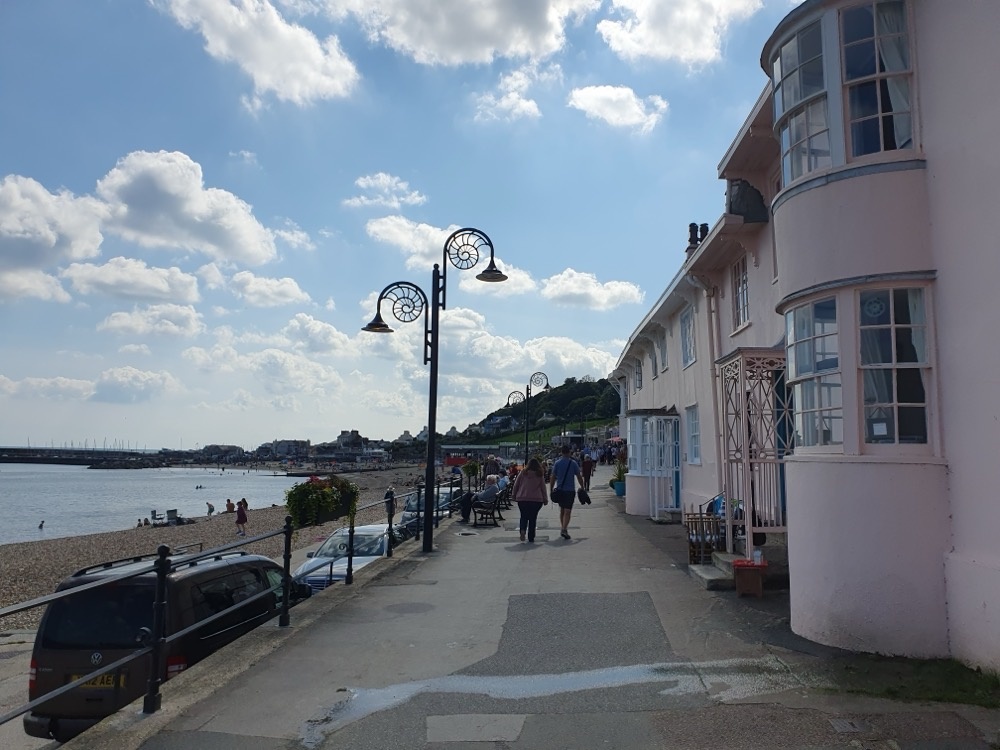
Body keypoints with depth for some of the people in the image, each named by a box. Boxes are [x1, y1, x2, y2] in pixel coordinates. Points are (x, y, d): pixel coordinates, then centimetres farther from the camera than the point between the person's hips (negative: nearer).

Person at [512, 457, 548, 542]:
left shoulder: (523, 473, 3)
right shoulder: (540, 475, 3)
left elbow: (516, 485, 6)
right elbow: (543, 488, 5)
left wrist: (514, 495, 17)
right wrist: (545, 499, 13)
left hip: (522, 499, 1)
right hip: (536, 499, -1)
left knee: (523, 516, 11)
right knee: (533, 518, 7)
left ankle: (523, 530, -15)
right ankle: (531, 537, 7)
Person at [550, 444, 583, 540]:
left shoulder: (557, 463, -1)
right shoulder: (573, 463, -4)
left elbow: (553, 477, -1)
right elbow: (579, 477, -1)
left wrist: (551, 489, 6)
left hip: (559, 490, 3)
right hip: (570, 490, -2)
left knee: (562, 510, 17)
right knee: (567, 511, -5)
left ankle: (564, 529, 24)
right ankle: (564, 529, -21)